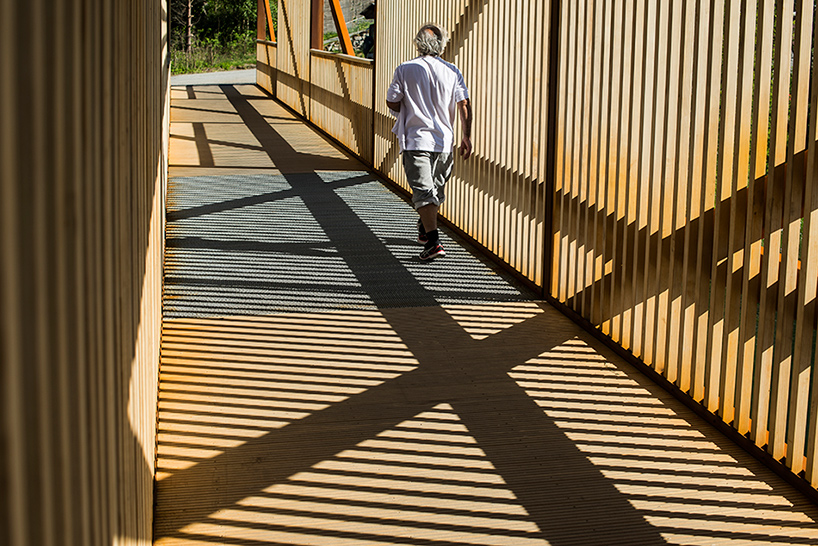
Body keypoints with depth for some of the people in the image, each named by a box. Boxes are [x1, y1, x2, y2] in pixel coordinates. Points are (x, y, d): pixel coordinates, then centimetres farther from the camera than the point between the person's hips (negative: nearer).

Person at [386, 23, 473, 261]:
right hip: (444, 139, 3)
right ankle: (424, 229, 40)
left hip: (415, 140, -3)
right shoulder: (452, 72, 2)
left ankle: (433, 241, -21)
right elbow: (464, 105, -2)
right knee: (437, 188, 21)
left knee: (423, 191, -9)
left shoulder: (404, 70, -4)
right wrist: (466, 136, 4)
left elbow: (392, 102, -3)